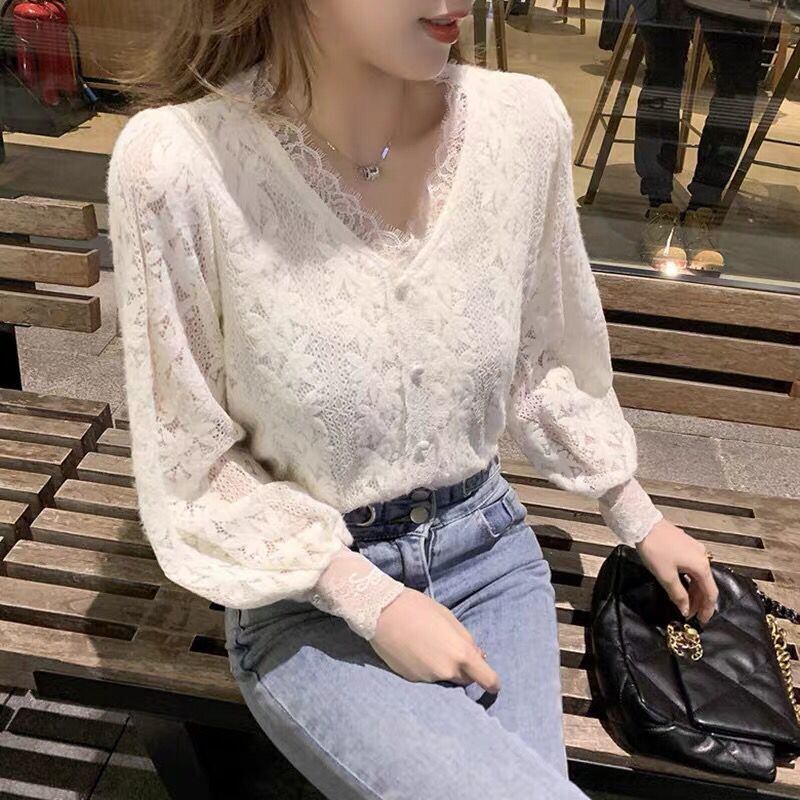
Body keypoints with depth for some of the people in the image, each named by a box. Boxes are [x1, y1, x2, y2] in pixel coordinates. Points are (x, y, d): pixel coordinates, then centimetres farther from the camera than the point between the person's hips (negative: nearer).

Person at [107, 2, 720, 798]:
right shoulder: (178, 161, -22)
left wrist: (639, 518, 14)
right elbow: (192, 466, -11)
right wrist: (372, 604, -15)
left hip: (487, 548, 4)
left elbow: (542, 361, 5)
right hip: (309, 597, -3)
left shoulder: (525, 122, -12)